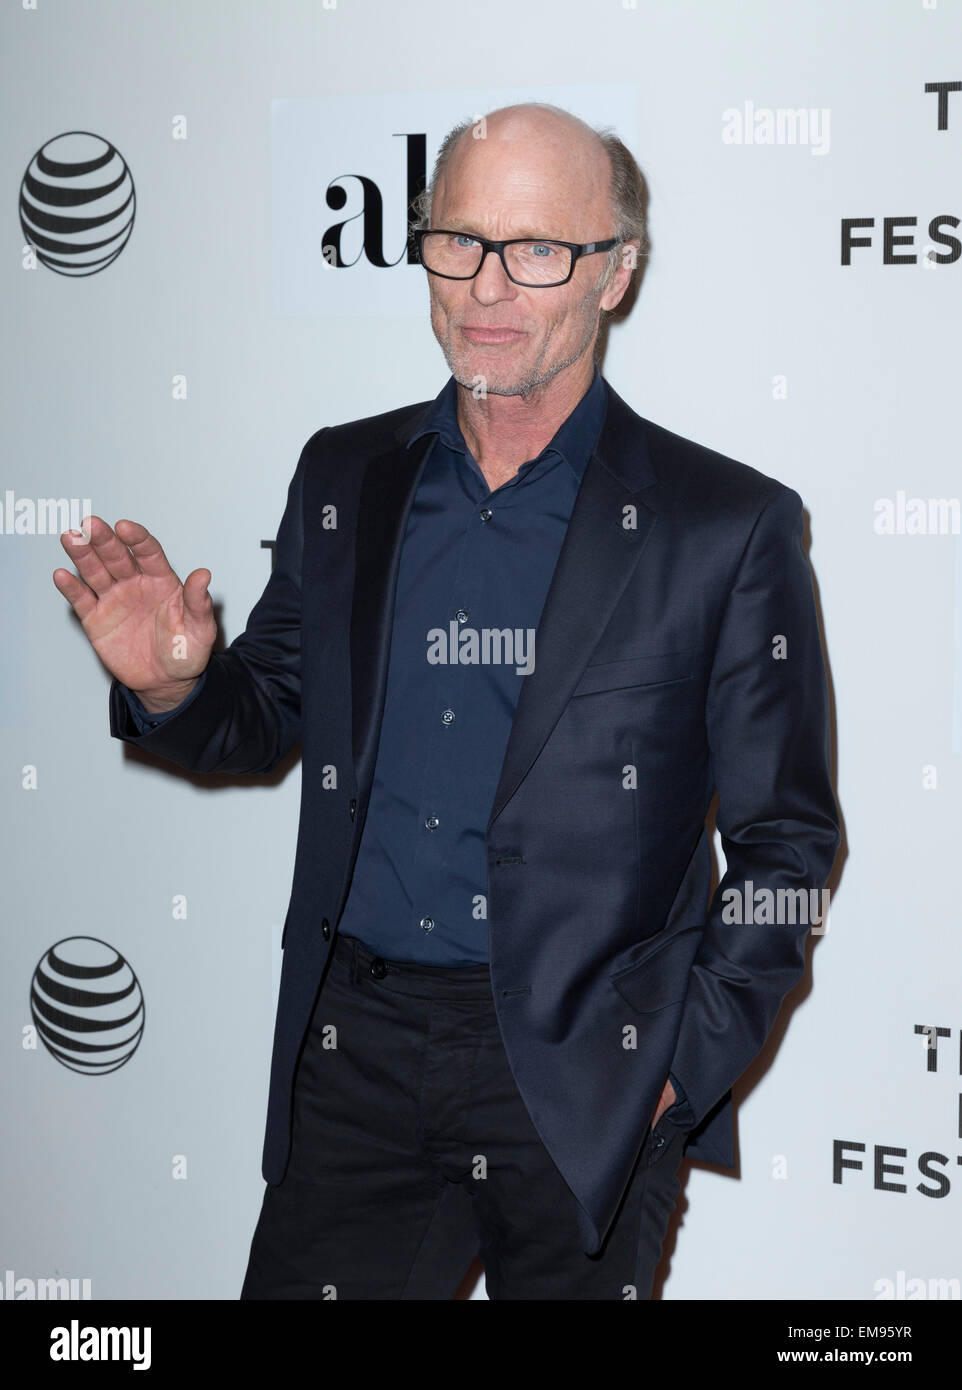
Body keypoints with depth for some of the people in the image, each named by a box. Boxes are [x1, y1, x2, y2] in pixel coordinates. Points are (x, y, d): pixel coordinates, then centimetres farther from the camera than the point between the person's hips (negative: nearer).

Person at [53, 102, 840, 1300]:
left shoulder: (729, 526, -6)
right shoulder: (342, 480, 6)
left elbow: (785, 841, -1)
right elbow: (274, 710, 16)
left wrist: (685, 1061, -8)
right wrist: (176, 687, -5)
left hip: (582, 1086, -3)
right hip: (353, 1054, 3)